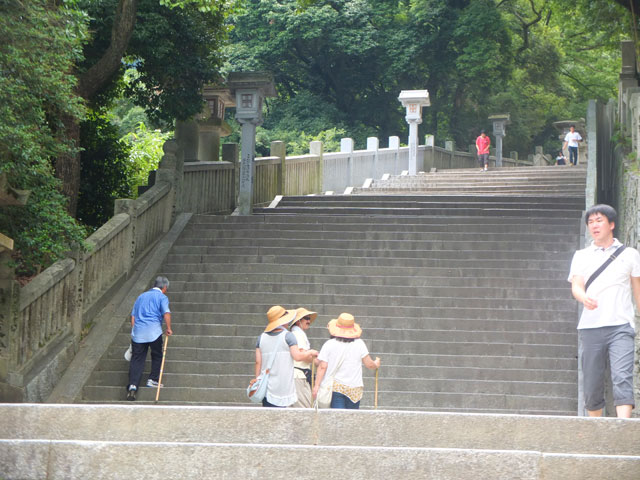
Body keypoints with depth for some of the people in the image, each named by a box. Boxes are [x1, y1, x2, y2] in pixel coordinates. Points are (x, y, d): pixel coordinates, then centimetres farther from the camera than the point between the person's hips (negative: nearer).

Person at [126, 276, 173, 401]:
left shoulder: (141, 297, 23)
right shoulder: (162, 297, 5)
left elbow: (133, 316, 21)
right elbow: (166, 313, -11)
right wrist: (169, 328, -3)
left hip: (138, 330, 4)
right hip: (153, 331, -4)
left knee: (136, 359, 2)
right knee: (157, 356, 17)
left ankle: (132, 385, -11)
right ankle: (153, 380, 16)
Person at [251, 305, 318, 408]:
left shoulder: (262, 337, 9)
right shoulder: (288, 335, -5)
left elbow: (258, 362, 8)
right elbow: (298, 356, -11)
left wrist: (257, 379, 15)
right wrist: (310, 353, 6)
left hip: (267, 386, 4)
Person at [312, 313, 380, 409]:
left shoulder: (329, 344, -1)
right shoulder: (359, 344, 3)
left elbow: (322, 367, -5)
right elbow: (369, 365, 8)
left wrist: (316, 385, -3)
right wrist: (376, 364, 30)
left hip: (334, 387, -1)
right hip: (354, 389, 1)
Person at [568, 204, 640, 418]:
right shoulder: (581, 256, 13)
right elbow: (576, 286, 0)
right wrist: (584, 298, -24)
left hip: (621, 327, -2)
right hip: (590, 327, 2)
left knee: (622, 378, -18)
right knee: (592, 384, 4)